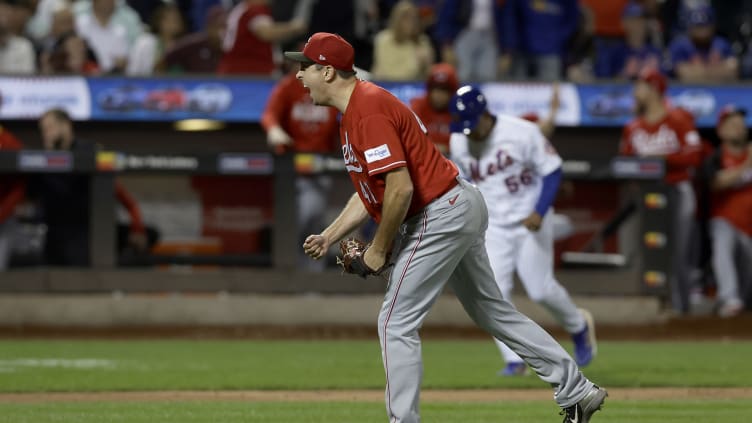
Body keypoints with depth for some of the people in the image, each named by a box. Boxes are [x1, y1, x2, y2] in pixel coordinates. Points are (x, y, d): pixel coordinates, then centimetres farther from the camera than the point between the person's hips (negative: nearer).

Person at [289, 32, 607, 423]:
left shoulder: (368, 110, -20)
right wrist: (329, 237, 13)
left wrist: (379, 249, -15)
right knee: (493, 312, 17)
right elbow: (369, 190, 21)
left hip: (439, 218, -11)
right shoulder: (354, 111, 14)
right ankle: (576, 391, 22)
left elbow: (400, 189, -26)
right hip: (460, 212, 11)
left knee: (396, 324, -6)